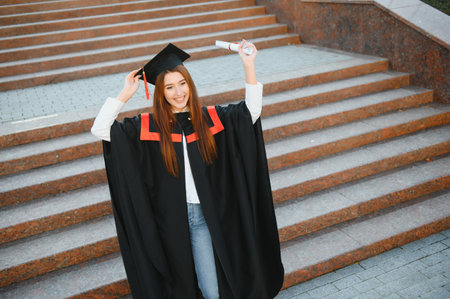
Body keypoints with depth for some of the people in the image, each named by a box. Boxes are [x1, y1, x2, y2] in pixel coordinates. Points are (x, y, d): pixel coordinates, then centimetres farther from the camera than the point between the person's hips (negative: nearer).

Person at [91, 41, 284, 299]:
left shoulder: (210, 118, -1)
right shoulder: (148, 126, -6)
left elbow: (252, 111, -3)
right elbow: (100, 129, -9)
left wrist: (249, 66, -12)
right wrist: (126, 93, -14)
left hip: (204, 215, 1)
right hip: (169, 218, 0)